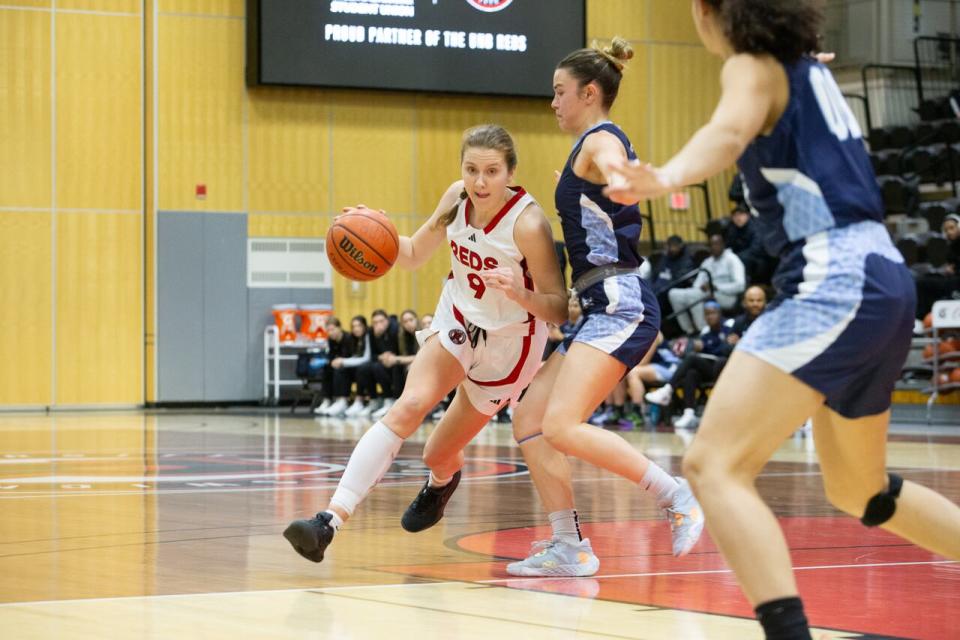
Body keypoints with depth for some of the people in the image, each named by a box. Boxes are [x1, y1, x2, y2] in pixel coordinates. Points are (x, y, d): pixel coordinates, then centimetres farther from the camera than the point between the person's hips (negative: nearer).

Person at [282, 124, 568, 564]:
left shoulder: (527, 223, -28)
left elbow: (559, 309, -24)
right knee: (408, 406, -22)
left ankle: (443, 480, 47)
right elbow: (413, 255, 3)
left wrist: (517, 293, -44)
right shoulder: (457, 198, -12)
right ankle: (331, 520, -31)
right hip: (458, 320, 4)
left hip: (508, 344, -4)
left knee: (438, 455, 6)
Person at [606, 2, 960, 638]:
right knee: (859, 489, 27)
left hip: (837, 282, -10)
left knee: (715, 466, -18)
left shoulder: (755, 67, -5)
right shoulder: (808, 67, 19)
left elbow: (730, 131, -29)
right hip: (882, 277, 10)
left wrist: (667, 177, -49)